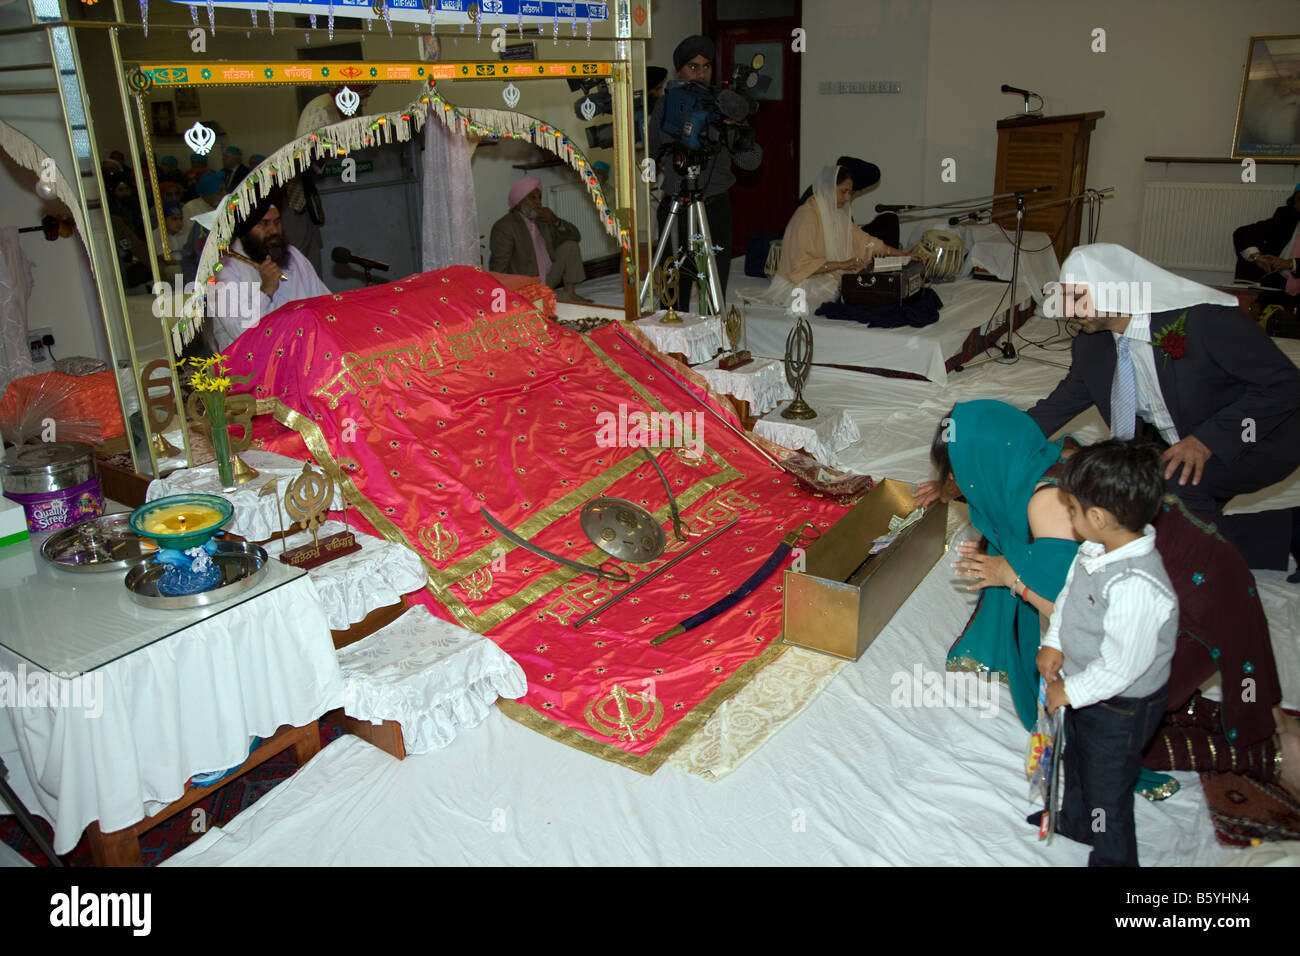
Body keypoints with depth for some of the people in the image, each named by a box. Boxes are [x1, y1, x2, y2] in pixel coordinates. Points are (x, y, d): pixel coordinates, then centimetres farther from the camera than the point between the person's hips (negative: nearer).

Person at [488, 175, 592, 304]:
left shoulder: (543, 220, 9)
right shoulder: (504, 226, -12)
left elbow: (575, 236, 10)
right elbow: (499, 268, -16)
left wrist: (556, 222, -8)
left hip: (548, 281, 8)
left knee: (570, 245, -1)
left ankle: (570, 293, 0)